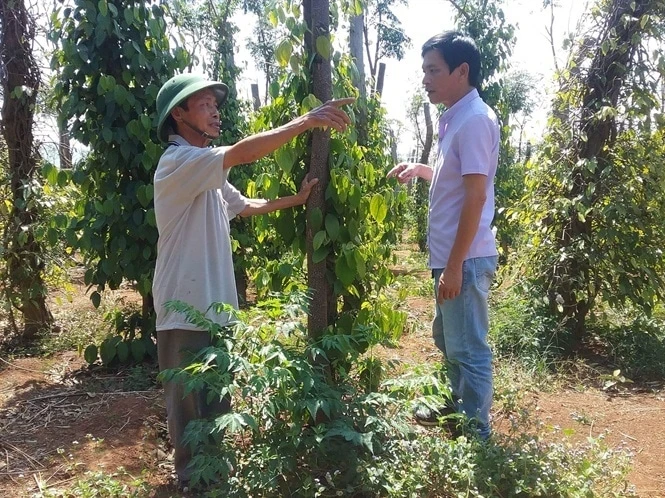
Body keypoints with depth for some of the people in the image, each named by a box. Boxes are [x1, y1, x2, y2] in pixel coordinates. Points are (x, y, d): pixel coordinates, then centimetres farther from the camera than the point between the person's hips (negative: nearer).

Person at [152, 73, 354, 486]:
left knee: (217, 399, 20)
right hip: (186, 308, -10)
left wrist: (297, 199, 20)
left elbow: (246, 206, 27)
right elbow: (243, 153, -30)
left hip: (213, 305, 10)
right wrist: (307, 120, -30)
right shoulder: (178, 162, -16)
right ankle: (192, 478, 18)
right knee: (190, 403, 3)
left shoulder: (208, 176, 15)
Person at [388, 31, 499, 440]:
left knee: (468, 349, 3)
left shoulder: (475, 119, -17)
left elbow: (476, 196, -22)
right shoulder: (456, 118, 13)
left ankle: (475, 432, 17)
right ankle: (459, 408, 39)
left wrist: (454, 265, -22)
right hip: (451, 255, 10)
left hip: (465, 259, -10)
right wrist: (421, 170, 10)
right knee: (448, 339, 22)